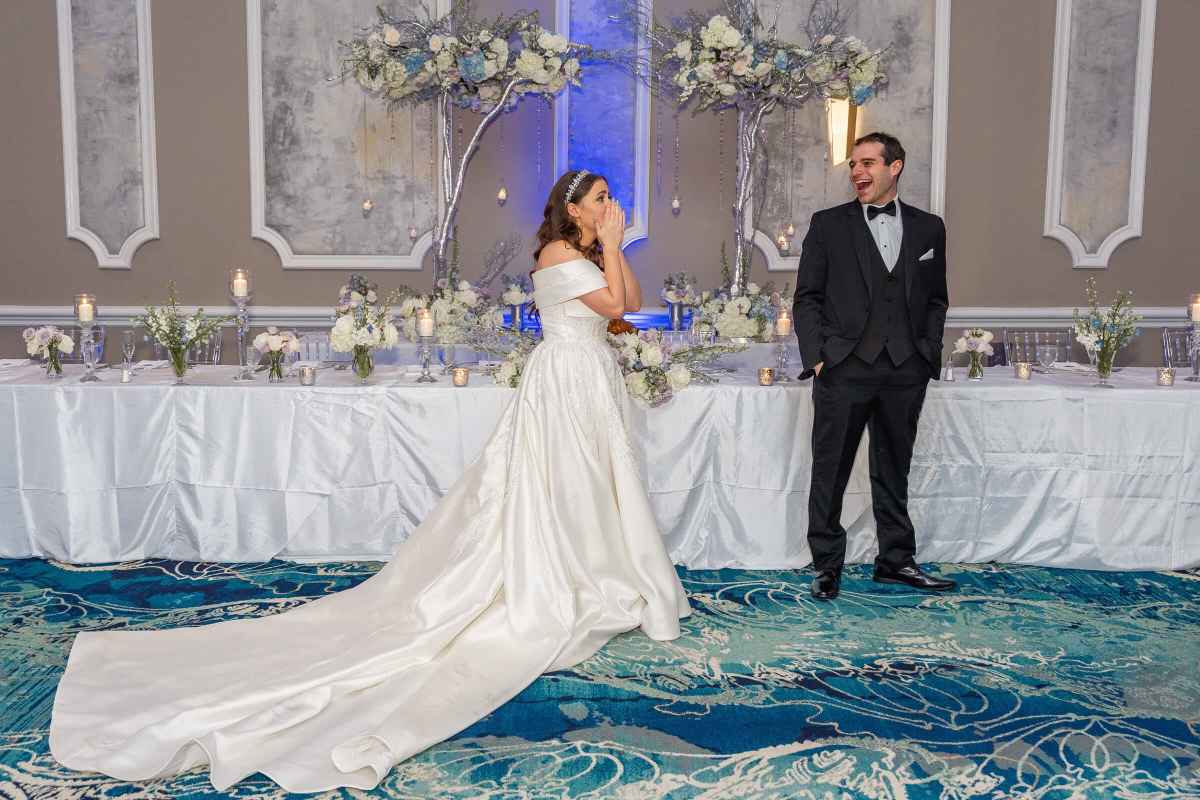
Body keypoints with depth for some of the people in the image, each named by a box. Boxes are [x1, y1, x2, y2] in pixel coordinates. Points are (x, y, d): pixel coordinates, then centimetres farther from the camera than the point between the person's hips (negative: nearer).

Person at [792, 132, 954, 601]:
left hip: (906, 373, 2)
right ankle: (827, 564, 15)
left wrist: (927, 353, 5)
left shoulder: (928, 228, 9)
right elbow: (807, 299, 2)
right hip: (844, 368, -2)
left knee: (894, 470, 13)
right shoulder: (828, 225, 3)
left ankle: (895, 560, 25)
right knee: (830, 470, 3)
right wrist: (817, 357, -7)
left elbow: (935, 300, 15)